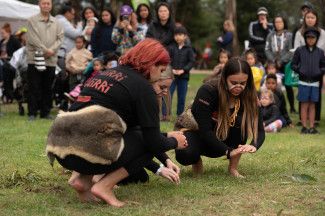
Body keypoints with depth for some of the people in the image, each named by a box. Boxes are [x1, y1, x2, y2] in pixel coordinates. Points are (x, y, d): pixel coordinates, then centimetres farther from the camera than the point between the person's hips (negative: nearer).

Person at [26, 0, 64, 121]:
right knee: (34, 88, -2)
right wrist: (45, 50, -14)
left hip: (51, 60, 4)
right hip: (35, 59, -4)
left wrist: (52, 50, -11)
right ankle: (32, 113, 3)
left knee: (48, 88, 9)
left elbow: (60, 38, 5)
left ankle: (45, 112, 17)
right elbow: (32, 39, -9)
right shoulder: (32, 21, 0)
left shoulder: (56, 23, 12)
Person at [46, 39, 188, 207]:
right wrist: (174, 142, 22)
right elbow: (153, 142, -1)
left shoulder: (107, 74, 25)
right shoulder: (143, 86, 1)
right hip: (90, 151, -8)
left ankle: (83, 179, 11)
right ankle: (104, 186, -2)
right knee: (146, 143, 15)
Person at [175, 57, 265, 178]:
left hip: (220, 139, 3)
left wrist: (254, 146, -40)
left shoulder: (247, 96, -16)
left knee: (241, 121, -28)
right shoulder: (207, 91, -28)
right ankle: (197, 160, 1)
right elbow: (205, 130, -31)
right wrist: (228, 151, -40)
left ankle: (233, 168, -14)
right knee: (185, 155, -37)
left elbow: (260, 130, -17)